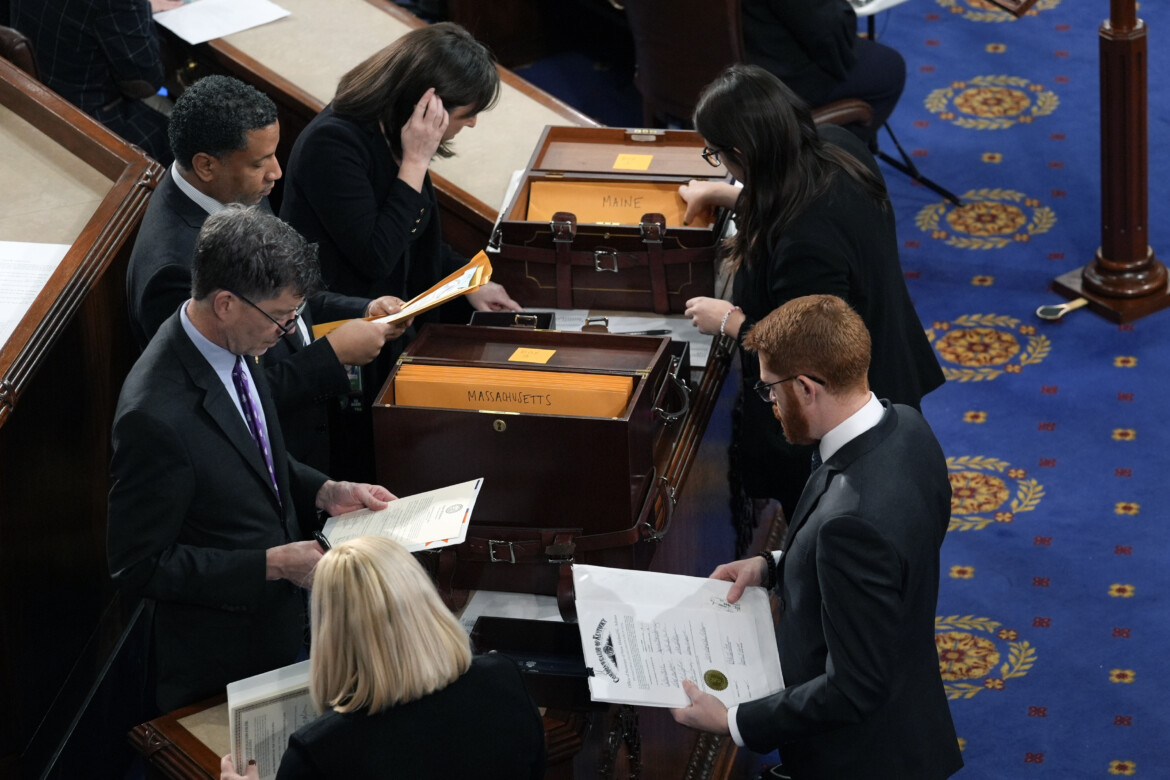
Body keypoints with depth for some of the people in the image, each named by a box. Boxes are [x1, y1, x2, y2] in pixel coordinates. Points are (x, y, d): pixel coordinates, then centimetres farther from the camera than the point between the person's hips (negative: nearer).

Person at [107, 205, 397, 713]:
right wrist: (273, 564, -24)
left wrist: (324, 492, -2)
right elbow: (139, 567, -25)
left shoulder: (232, 344, -5)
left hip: (279, 623, 8)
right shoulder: (156, 416, -33)